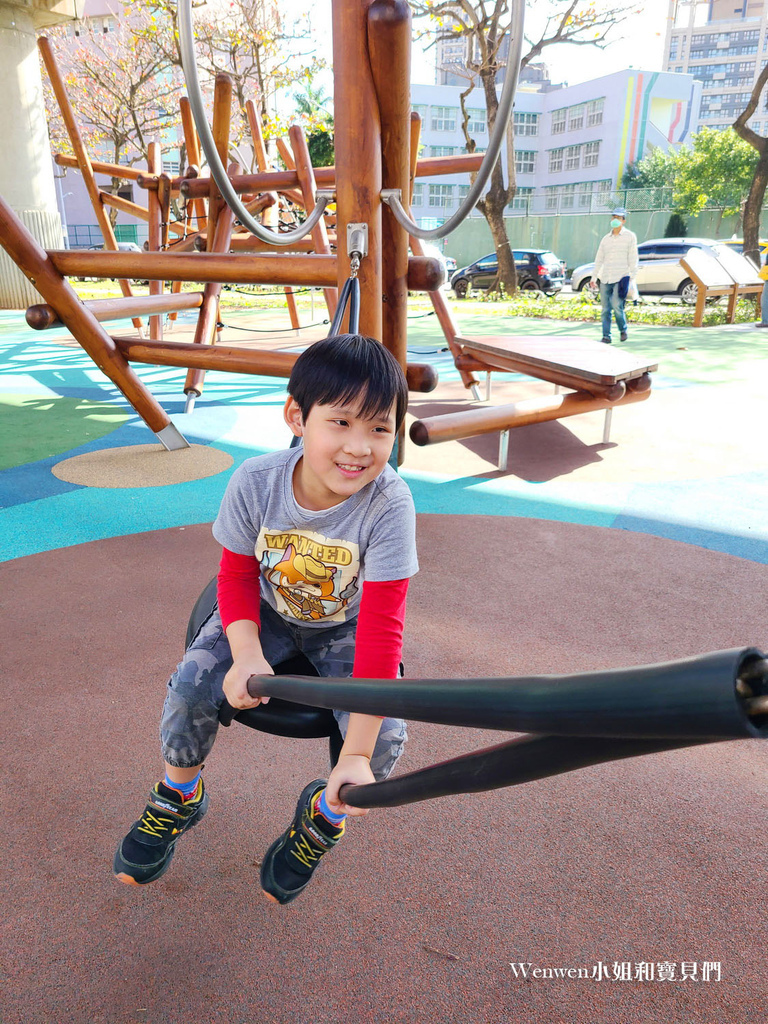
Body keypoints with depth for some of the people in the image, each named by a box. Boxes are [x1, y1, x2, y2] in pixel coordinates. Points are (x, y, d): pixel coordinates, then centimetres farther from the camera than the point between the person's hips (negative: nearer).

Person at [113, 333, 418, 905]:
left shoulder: (388, 503, -32)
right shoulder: (255, 482, -26)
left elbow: (382, 629, -31)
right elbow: (237, 577, -9)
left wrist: (357, 756, -34)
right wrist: (247, 655, -29)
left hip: (345, 624, -1)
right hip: (268, 611, 2)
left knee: (386, 736, -20)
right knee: (191, 684, -17)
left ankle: (325, 813, 16)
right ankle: (180, 796, 17)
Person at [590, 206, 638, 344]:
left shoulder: (630, 236, 4)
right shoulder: (606, 238, 16)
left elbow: (633, 259, 0)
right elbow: (599, 259, 18)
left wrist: (633, 276, -7)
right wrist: (593, 278, 11)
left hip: (620, 278, -4)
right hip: (605, 279, 4)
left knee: (616, 306, -16)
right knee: (606, 310, 1)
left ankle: (623, 329, 7)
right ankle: (606, 336, 6)